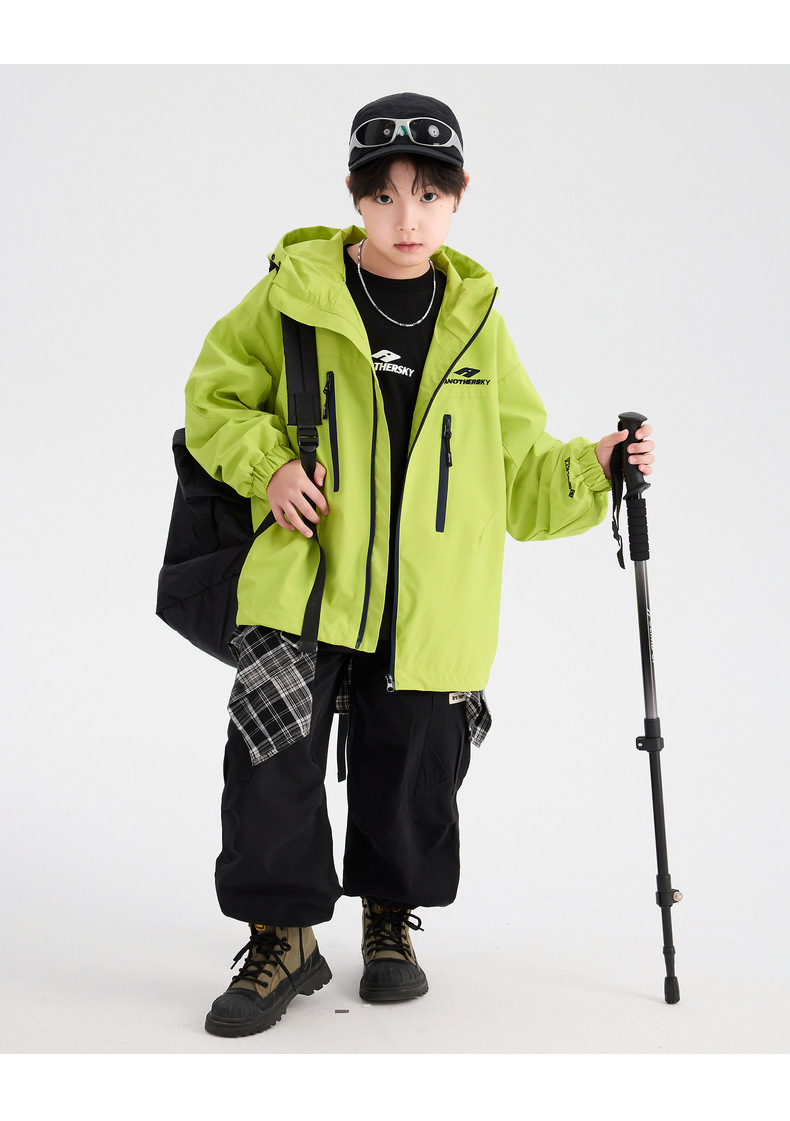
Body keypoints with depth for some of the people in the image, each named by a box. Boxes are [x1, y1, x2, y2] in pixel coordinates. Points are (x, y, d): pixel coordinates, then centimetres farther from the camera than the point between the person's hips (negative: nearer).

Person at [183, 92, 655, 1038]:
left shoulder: (476, 321, 7)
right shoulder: (294, 294, -1)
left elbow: (519, 470, 11)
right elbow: (215, 399, 9)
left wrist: (590, 467, -7)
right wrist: (268, 464, -8)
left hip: (431, 602, 2)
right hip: (306, 580, -2)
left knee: (411, 774, 10)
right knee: (272, 755, -7)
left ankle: (390, 922, 34)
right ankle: (282, 935, 13)